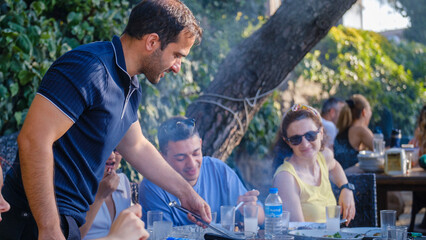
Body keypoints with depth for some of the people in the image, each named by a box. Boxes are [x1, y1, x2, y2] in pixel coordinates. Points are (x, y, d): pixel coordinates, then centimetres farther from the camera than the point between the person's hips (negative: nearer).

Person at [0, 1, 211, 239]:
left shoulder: (131, 87, 11)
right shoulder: (89, 67, -21)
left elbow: (137, 147, 27)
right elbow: (33, 141, -26)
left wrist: (185, 192, 28)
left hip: (73, 217, 9)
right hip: (41, 219, -9)